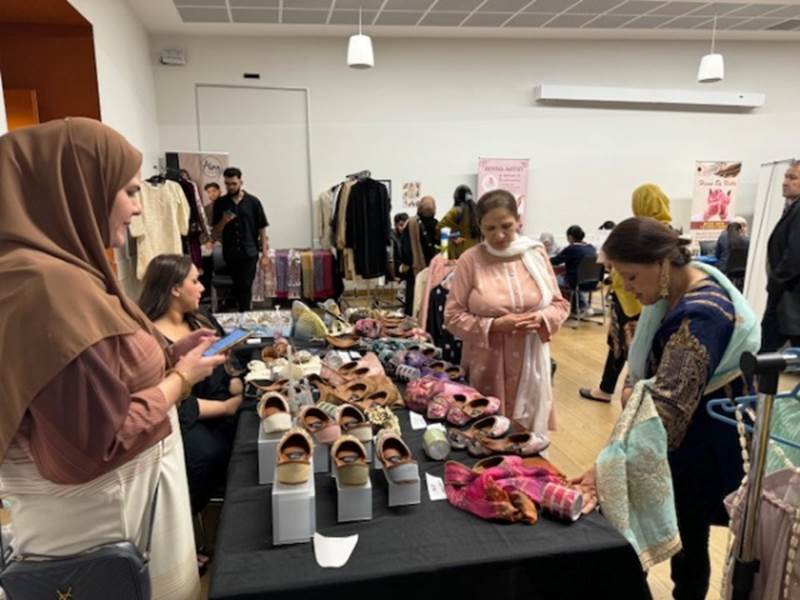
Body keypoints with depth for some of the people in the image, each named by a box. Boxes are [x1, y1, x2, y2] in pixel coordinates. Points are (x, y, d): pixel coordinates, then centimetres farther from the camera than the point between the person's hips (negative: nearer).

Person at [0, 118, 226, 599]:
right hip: (102, 512, -9)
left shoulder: (62, 270, 3)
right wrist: (183, 377, -15)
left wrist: (171, 355, 1)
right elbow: (104, 440, -27)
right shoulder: (49, 286, -29)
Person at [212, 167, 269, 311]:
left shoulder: (253, 202, 0)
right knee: (237, 288, 11)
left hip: (249, 253, -2)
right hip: (230, 254, 2)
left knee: (245, 288, -6)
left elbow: (262, 230, 1)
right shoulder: (220, 203, 5)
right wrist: (224, 221, -14)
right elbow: (216, 232, 8)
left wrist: (264, 255, -4)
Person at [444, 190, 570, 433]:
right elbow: (453, 317, -6)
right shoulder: (470, 260, -7)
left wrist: (541, 318, -13)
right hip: (487, 366, -2)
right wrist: (494, 325, -18)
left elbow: (560, 304, 8)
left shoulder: (536, 253, 1)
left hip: (530, 364, 3)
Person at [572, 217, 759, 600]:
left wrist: (608, 466, -46)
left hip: (704, 443, -8)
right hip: (685, 431, 9)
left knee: (687, 535, 10)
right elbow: (654, 358, 14)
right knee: (680, 528, 22)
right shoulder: (678, 287, -3)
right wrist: (635, 388, -3)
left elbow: (668, 409, -41)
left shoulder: (698, 317, -32)